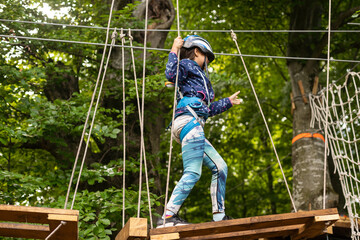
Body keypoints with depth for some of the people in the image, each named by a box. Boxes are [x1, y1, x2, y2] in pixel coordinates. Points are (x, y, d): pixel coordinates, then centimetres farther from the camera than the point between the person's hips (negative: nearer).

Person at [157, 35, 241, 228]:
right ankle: (168, 217, -28)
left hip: (194, 127, 10)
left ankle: (219, 216, 11)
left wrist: (228, 102, 51)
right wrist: (174, 51, -10)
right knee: (192, 173, -20)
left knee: (220, 167, 11)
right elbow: (170, 74, -15)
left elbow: (207, 109, 40)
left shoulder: (197, 77, 35)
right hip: (189, 121, -10)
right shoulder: (188, 65, 9)